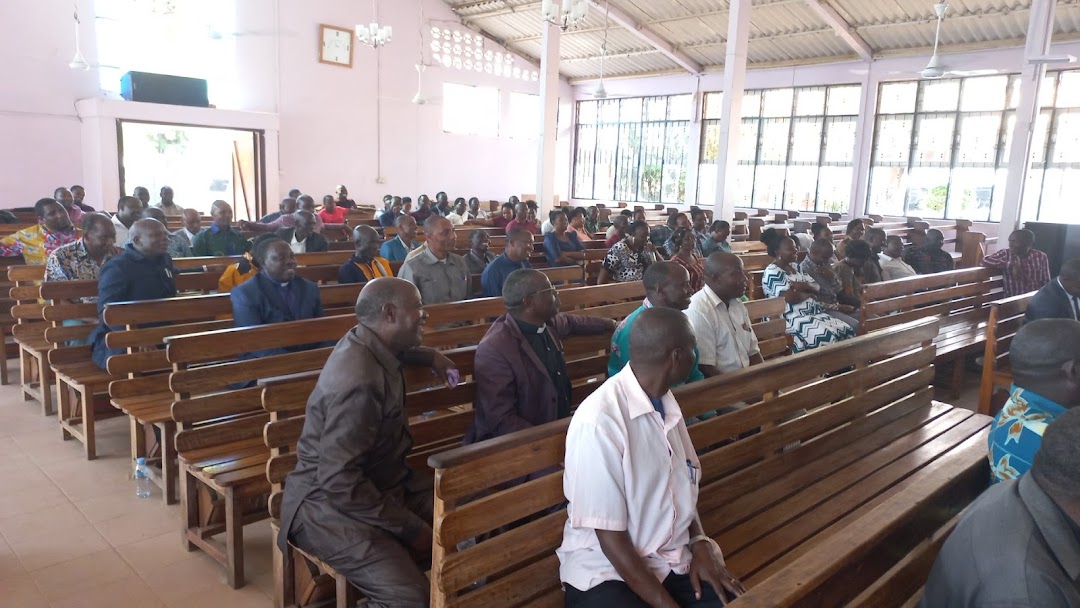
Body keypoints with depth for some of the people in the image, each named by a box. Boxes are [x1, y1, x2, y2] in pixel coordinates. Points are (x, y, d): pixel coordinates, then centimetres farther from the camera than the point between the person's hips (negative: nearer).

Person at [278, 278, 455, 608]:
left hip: (382, 484, 10)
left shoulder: (370, 344, 2)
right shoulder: (359, 381, -28)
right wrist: (411, 528, -22)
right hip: (333, 504, -10)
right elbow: (339, 484, -29)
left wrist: (430, 357, 17)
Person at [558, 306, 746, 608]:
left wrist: (701, 544, -3)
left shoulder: (666, 402, 3)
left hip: (674, 558, 6)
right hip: (605, 571, -6)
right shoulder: (599, 421, -23)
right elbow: (610, 536, -18)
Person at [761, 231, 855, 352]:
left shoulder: (795, 267, 16)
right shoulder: (772, 273, -12)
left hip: (813, 312, 9)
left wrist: (805, 286, -11)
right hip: (791, 318, -9)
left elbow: (816, 287, 13)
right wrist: (808, 293, -3)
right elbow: (790, 298, -23)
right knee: (827, 335, -30)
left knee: (846, 330, -10)